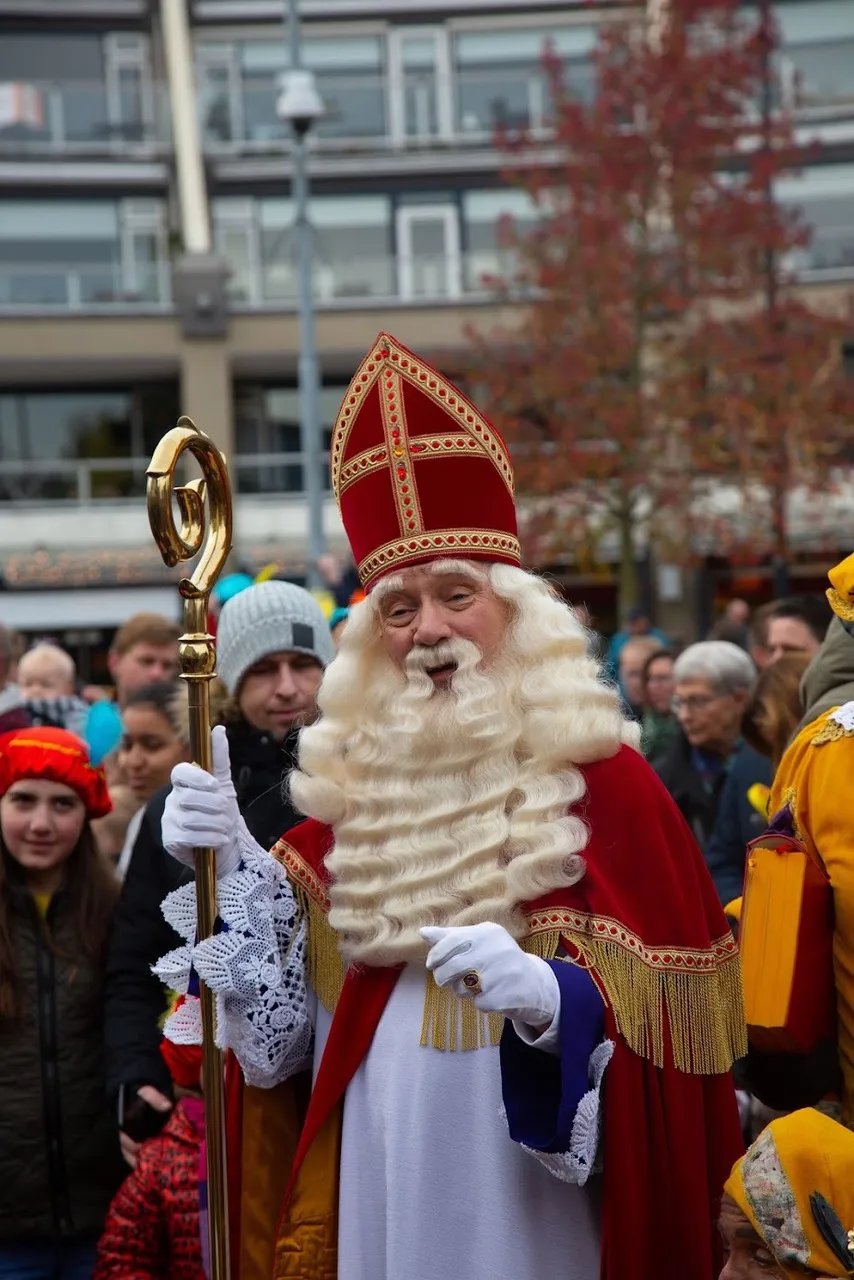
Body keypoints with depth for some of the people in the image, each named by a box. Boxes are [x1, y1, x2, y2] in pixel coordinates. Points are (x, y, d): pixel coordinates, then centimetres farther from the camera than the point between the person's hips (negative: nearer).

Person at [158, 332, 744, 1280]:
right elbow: (289, 993, 7)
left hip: (525, 1204, -4)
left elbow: (668, 1007, -10)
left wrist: (551, 996, -28)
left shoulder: (597, 780, -9)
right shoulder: (357, 776, 5)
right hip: (370, 1193, 4)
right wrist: (233, 863, -7)